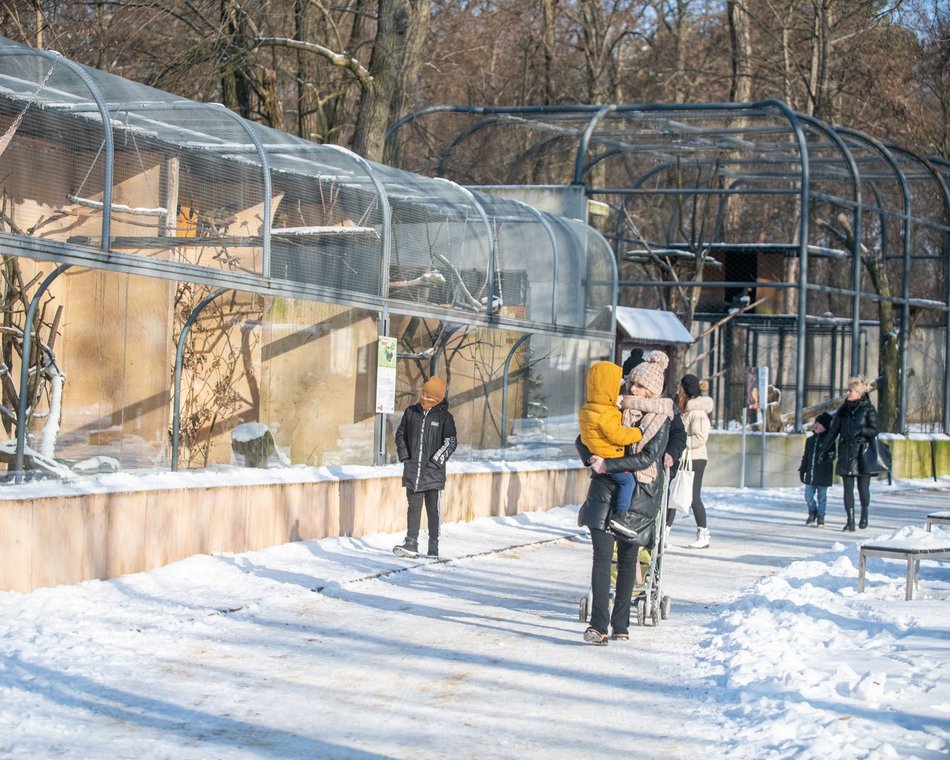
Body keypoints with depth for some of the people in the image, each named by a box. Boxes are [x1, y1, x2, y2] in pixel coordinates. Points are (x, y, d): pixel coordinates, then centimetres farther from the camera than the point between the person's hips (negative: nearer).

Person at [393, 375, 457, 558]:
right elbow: (400, 434, 18)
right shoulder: (411, 412, 8)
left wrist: (436, 461, -10)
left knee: (433, 508, 4)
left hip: (433, 472, -2)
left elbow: (451, 442, -4)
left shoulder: (445, 417, -2)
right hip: (413, 470, 2)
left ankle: (433, 545, 11)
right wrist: (404, 457, 8)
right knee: (414, 506, -1)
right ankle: (411, 543, -3)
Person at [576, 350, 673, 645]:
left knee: (627, 558, 8)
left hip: (637, 494, -1)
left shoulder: (661, 419, 0)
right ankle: (598, 624, -15)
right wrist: (591, 459, -7)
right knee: (602, 555, -11)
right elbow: (583, 439, 13)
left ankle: (620, 623, 19)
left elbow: (647, 458, -13)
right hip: (605, 488, 1)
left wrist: (607, 465, -18)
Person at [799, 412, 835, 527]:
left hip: (823, 474, -5)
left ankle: (820, 517, 13)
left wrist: (826, 458, -29)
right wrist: (802, 470, 15)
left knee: (822, 496, 3)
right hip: (810, 474, 5)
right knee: (808, 495, 3)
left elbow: (832, 455, -8)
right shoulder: (810, 440, 12)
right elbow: (806, 456, 18)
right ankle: (812, 512, 24)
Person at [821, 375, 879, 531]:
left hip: (862, 454, -4)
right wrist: (824, 450, 10)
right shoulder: (844, 409, 9)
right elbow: (833, 430, 13)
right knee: (848, 488, 0)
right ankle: (850, 521, 1)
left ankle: (864, 514, 29)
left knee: (863, 488, 3)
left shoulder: (868, 409, -3)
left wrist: (860, 430, -22)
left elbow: (874, 431, -8)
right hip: (846, 454, 4)